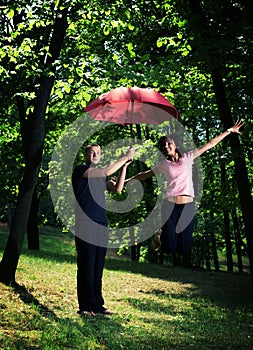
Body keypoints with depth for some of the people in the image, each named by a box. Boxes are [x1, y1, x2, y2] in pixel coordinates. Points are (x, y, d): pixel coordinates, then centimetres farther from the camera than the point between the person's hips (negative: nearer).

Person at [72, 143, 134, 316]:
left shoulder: (101, 177, 22)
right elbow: (107, 171, -11)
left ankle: (97, 305, 13)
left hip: (102, 225, 7)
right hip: (86, 225, -7)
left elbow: (117, 188, 8)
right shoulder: (79, 170, 0)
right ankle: (86, 306, -1)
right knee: (86, 268, -6)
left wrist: (124, 166, 3)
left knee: (98, 269, 8)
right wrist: (125, 157, -3)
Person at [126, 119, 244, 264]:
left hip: (188, 205, 1)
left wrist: (229, 131, 10)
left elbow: (209, 145, 10)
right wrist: (125, 181, 14)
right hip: (170, 205, 0)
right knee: (169, 247, -2)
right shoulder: (164, 164, 10)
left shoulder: (187, 157, 10)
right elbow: (145, 175, 17)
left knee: (185, 247, -1)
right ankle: (160, 234, 27)